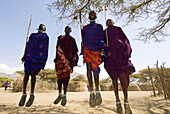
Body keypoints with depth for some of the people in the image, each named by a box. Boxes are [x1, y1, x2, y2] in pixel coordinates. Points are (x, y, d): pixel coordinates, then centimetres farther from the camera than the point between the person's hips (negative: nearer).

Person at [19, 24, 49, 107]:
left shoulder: (45, 37, 11)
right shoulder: (32, 35, 22)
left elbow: (45, 49, 5)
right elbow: (28, 45, 21)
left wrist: (43, 61, -3)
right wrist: (25, 56, 16)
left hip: (38, 57, -3)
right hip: (29, 56, 3)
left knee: (33, 74, -13)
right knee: (27, 74, -1)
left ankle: (32, 94, -1)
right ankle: (24, 94, 11)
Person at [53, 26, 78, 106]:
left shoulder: (72, 39, 19)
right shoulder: (60, 38, 20)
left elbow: (75, 50, 13)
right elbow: (57, 48, 14)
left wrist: (74, 59, 1)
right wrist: (56, 57, 2)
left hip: (68, 58, -1)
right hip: (60, 58, 1)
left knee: (66, 75, -11)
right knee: (59, 75, -1)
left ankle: (64, 96, -5)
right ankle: (60, 94, 12)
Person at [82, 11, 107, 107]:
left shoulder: (99, 26, 23)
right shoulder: (85, 27, 27)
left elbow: (101, 38, 13)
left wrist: (103, 48, -2)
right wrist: (83, 48, 7)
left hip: (96, 48, -1)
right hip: (87, 48, 1)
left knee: (95, 67, -13)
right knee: (89, 67, -13)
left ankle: (97, 91, -7)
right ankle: (91, 92, -15)